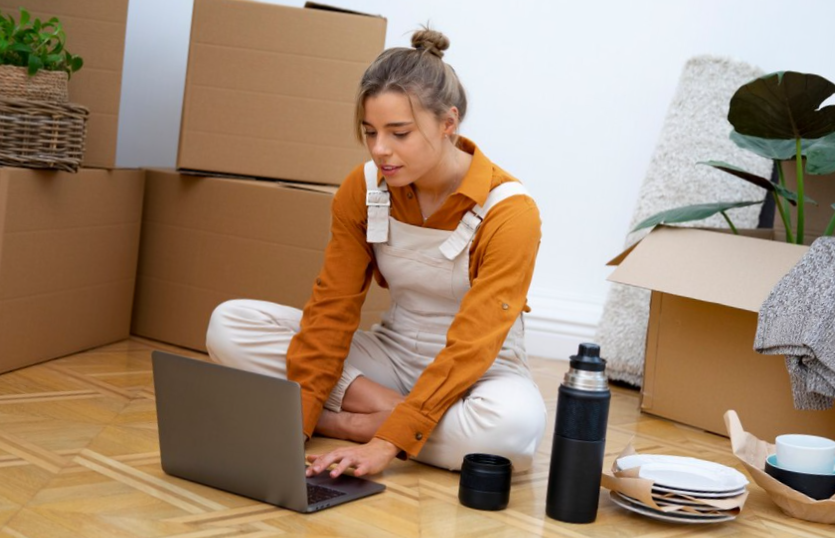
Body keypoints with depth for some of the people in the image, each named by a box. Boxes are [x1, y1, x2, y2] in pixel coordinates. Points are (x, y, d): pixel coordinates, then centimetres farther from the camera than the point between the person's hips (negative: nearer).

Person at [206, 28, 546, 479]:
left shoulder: (508, 212, -22)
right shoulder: (361, 189, -8)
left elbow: (470, 348, -25)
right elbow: (331, 311, -9)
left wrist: (389, 442, -33)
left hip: (478, 370, -3)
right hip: (395, 353, 4)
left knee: (514, 424, -41)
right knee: (230, 325, -14)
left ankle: (351, 422, -19)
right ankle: (391, 409, -18)